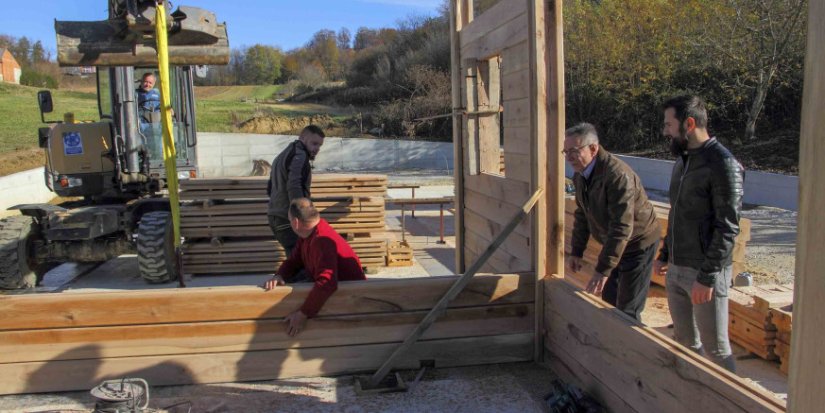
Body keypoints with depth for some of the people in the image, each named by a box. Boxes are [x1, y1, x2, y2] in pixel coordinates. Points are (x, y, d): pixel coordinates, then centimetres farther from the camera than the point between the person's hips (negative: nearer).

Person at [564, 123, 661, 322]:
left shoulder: (618, 175, -31)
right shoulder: (580, 175, -4)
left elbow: (622, 228, -34)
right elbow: (582, 215, 9)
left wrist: (603, 270, -35)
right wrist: (576, 252, 7)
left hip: (638, 243, -8)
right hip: (613, 243, 8)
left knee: (627, 310, -5)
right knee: (609, 302, 17)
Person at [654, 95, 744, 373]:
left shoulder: (723, 165, -15)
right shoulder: (683, 160, 12)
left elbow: (728, 228, -18)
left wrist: (707, 277, -20)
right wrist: (664, 254, 19)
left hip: (706, 272, -8)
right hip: (675, 270, 8)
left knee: (716, 348, 2)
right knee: (685, 342, 16)